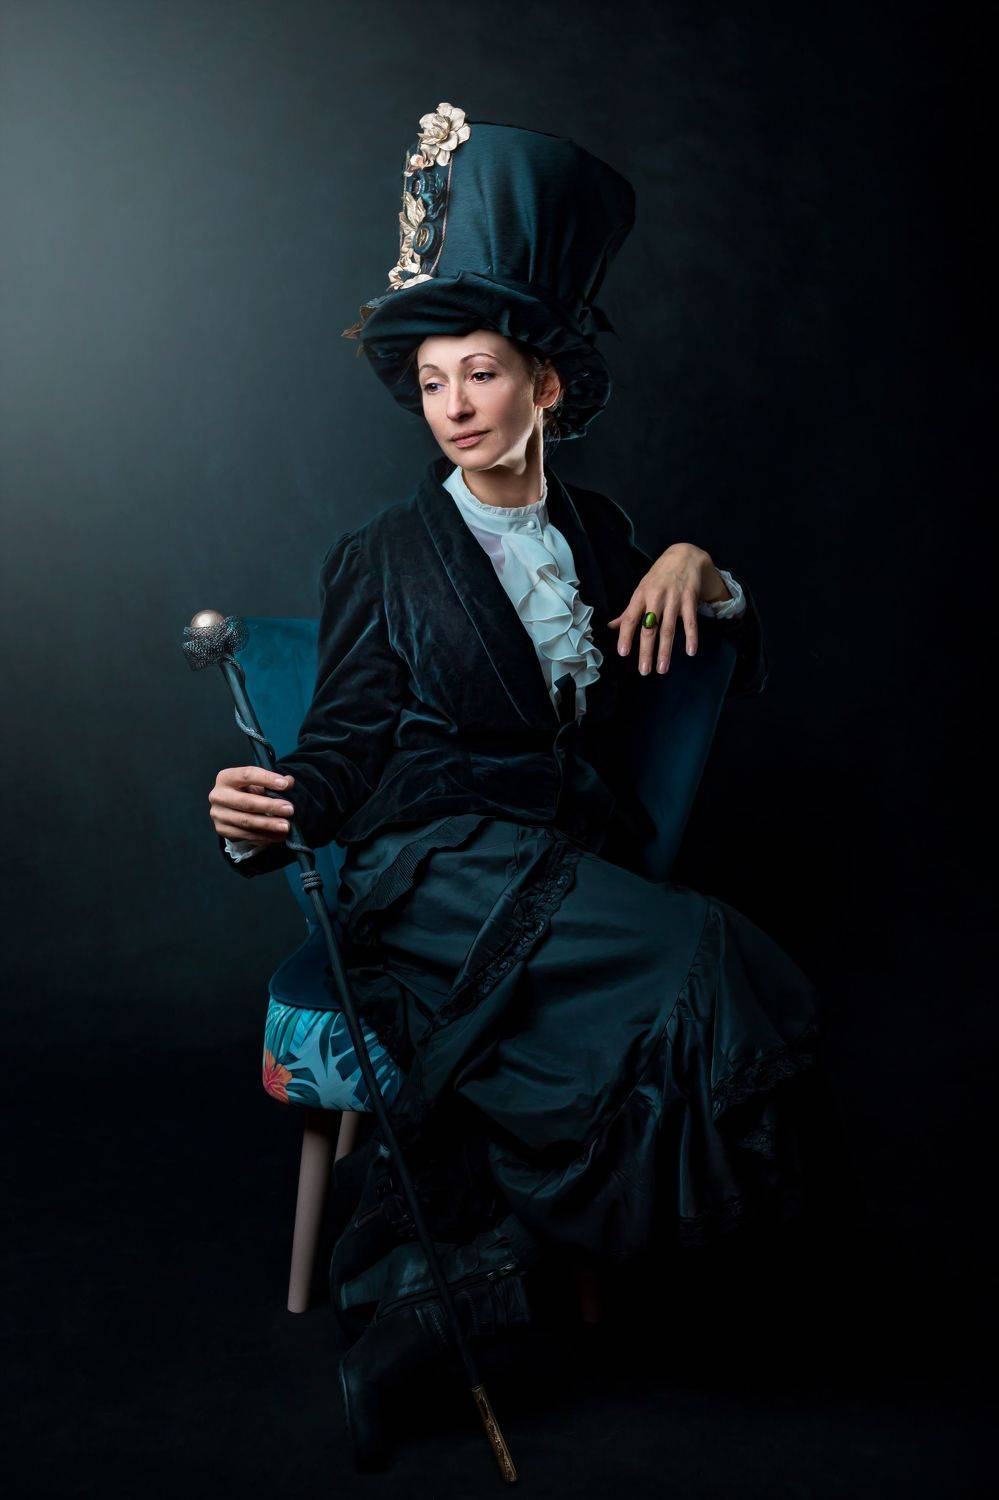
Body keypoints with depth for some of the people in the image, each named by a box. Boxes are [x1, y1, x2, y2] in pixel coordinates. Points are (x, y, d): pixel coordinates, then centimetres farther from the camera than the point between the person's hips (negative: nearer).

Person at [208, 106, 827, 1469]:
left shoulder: (600, 533, 19)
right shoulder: (384, 555, 9)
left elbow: (726, 679, 24)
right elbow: (344, 744, 3)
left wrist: (702, 578, 2)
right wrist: (269, 814, -19)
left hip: (576, 871, 4)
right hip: (433, 874, -4)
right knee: (705, 970, -29)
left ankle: (412, 1296, -10)